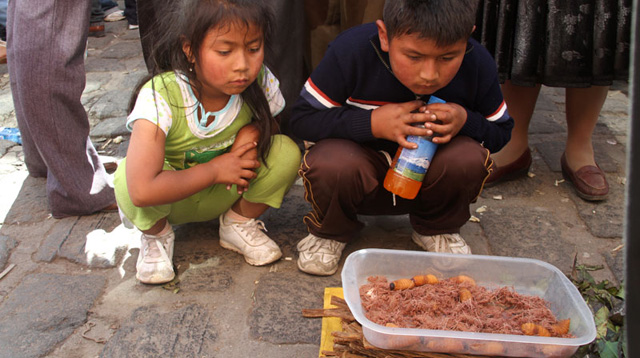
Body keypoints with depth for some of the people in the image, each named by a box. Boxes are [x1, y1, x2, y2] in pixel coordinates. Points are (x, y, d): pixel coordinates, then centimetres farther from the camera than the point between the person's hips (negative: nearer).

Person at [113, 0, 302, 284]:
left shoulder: (258, 83, -21)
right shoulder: (160, 96, -34)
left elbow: (272, 125, 4)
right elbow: (142, 191, -45)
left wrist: (253, 130, -22)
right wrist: (215, 170, -32)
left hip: (224, 194, 3)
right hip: (170, 198, -2)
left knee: (287, 152, -22)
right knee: (127, 177, -36)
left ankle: (239, 223, 4)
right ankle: (156, 234, -1)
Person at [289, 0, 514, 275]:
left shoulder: (478, 65, -16)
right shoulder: (351, 51, -23)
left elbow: (501, 132, -1)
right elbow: (302, 118, -18)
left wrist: (466, 121, -25)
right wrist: (372, 123, -32)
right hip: (362, 172, -2)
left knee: (468, 159, -30)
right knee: (330, 165, -35)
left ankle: (437, 229, 5)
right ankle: (330, 231, 2)